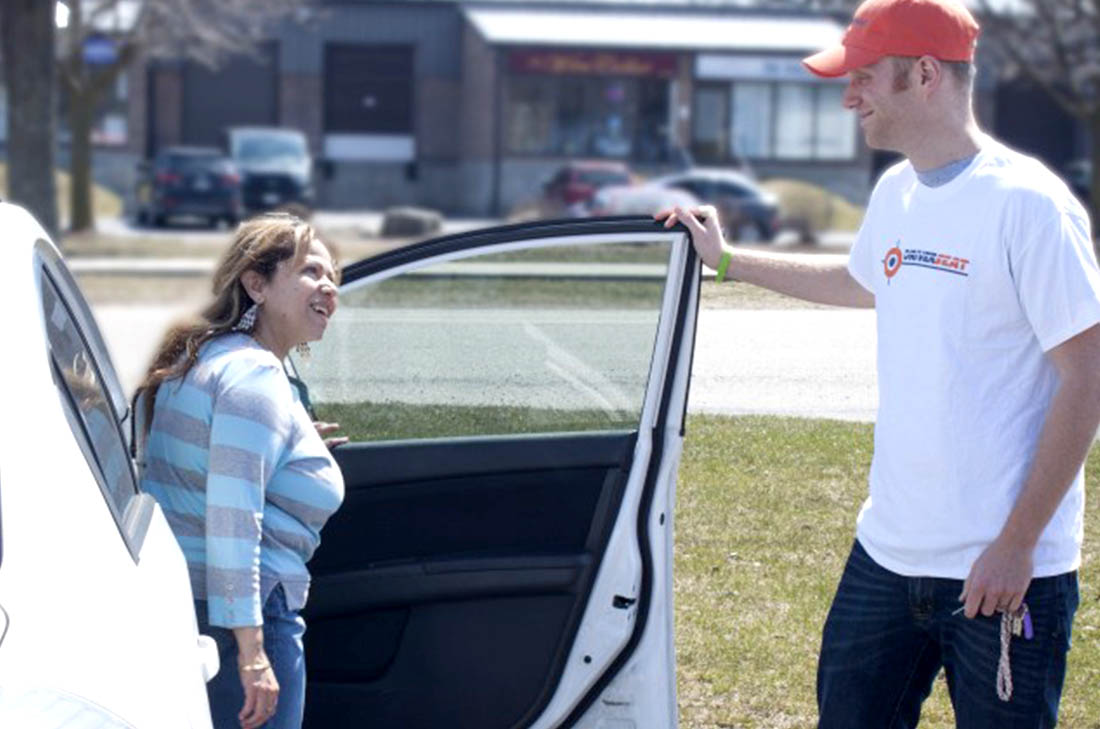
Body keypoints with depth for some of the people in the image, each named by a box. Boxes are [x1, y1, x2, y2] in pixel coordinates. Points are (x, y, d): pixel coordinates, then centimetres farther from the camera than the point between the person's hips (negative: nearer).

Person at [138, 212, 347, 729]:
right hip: (234, 614, -10)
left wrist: (291, 445, 27)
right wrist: (251, 651, -25)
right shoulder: (256, 376, -13)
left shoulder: (200, 360, 17)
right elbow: (232, 516, -22)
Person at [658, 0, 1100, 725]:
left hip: (1005, 572, -7)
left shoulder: (1028, 205, -15)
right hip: (887, 554, 8)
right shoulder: (896, 194, 10)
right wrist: (726, 259, 36)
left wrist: (1017, 544, -17)